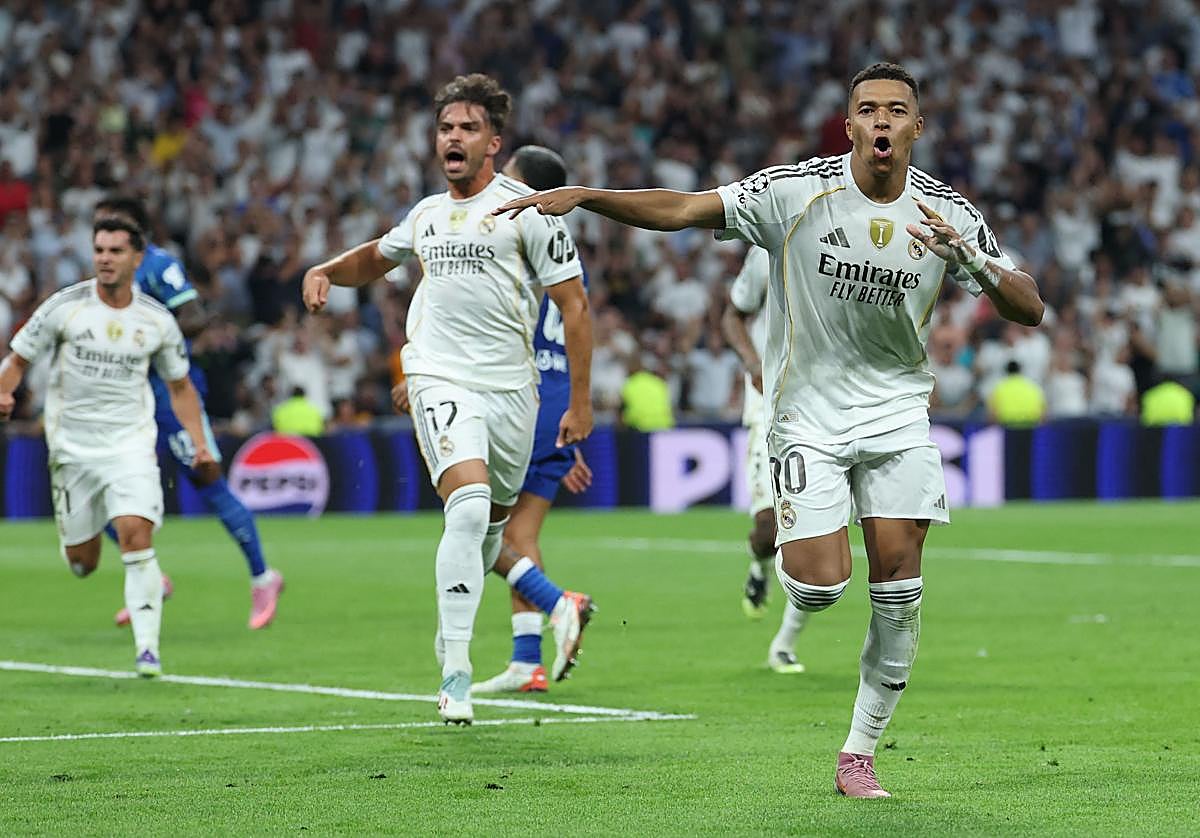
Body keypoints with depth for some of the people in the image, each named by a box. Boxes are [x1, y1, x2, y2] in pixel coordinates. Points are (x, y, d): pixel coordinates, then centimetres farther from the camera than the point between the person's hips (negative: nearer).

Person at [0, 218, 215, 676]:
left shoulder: (157, 320, 0)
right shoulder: (64, 307, -5)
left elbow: (179, 385, 13)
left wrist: (199, 442, 2)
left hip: (130, 444, 0)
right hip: (72, 445, 0)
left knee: (136, 535, -20)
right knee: (81, 561, 4)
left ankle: (147, 646, -16)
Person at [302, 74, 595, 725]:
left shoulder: (524, 209, -2)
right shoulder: (427, 215, 12)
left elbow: (574, 306, -1)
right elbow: (378, 256, 34)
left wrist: (580, 402, -5)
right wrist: (326, 270, 12)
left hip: (511, 390, -1)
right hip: (441, 380, 1)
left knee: (488, 531, 7)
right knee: (470, 506, -22)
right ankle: (454, 670, -18)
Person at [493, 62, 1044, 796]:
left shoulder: (946, 213, -5)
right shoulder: (798, 191, -12)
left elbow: (1029, 310, -5)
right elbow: (683, 210, -14)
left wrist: (973, 260, -25)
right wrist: (582, 195, -26)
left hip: (898, 410, 2)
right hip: (808, 411, -2)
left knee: (899, 584, -6)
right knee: (819, 586, -15)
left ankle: (861, 752, 7)